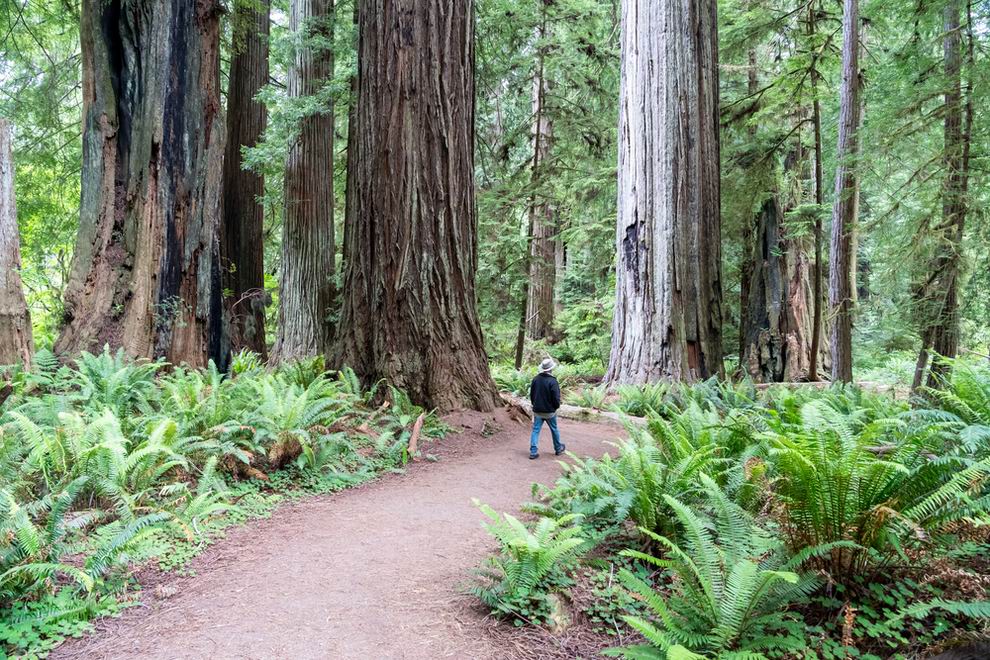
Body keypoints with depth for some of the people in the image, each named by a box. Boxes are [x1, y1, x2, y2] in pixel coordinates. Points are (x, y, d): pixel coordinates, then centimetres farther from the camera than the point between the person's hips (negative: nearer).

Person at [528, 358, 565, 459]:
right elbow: (556, 397, -18)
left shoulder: (536, 379, -2)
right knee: (554, 430, 15)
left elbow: (531, 394, 7)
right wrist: (557, 406, 2)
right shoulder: (552, 381, -19)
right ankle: (558, 449, 32)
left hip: (537, 410, 3)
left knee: (535, 430, 5)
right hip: (550, 411, -3)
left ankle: (533, 452, -1)